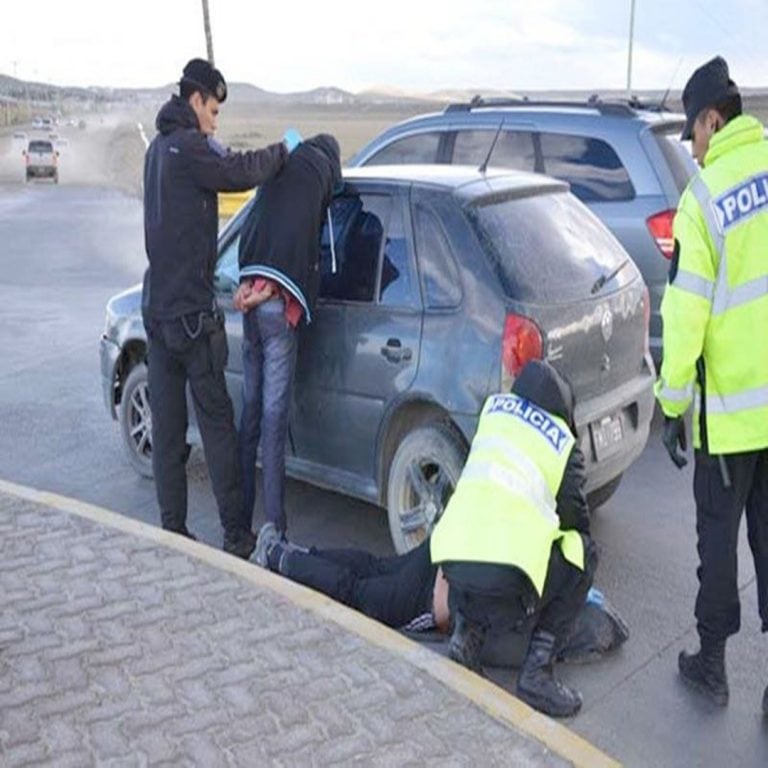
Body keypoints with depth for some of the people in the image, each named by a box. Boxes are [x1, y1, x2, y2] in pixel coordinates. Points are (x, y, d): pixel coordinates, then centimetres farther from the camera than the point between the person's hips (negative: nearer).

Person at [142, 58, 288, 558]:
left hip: (157, 306, 9)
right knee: (218, 425, -2)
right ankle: (236, 536, 4)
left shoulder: (160, 148, 19)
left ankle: (173, 532, 14)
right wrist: (283, 151, -10)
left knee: (167, 427, 9)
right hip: (192, 312, -9)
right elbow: (241, 171, -26)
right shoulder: (189, 146, -12)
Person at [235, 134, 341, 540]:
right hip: (279, 303, -5)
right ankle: (274, 528, -1)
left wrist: (247, 282, 5)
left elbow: (253, 228, 13)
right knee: (274, 417, -5)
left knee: (251, 409, 13)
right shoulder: (324, 168, 9)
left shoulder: (285, 162, 22)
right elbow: (306, 233, 1)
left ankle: (242, 520, 19)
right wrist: (271, 289, -2)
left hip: (254, 295, 6)